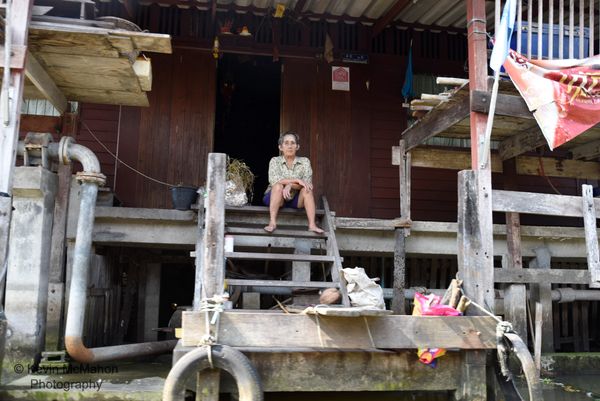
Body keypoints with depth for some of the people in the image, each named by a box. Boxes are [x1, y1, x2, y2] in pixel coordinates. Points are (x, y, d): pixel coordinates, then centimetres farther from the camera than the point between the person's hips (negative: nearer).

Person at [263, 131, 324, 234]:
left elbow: (308, 183, -14)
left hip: (295, 200, 2)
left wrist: (290, 185, -31)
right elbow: (273, 180, -23)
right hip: (275, 199, -2)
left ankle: (312, 224, -32)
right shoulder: (275, 161, -5)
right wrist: (297, 180, -29)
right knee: (278, 186, -31)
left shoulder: (304, 161, -1)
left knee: (306, 188, -25)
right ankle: (272, 222, -34)